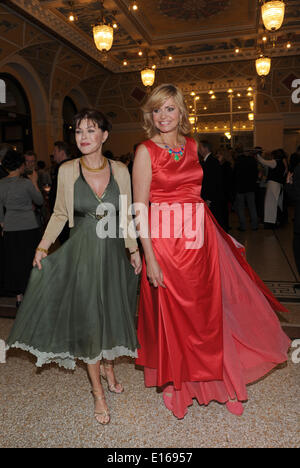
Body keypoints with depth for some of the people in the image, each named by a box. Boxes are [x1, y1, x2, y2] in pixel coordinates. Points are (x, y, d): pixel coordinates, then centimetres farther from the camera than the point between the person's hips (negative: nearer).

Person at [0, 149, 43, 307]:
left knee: (14, 263, 13)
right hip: (29, 228, -4)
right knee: (30, 262, 8)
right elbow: (39, 201, 2)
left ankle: (19, 297, 21)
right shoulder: (26, 183, -12)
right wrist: (34, 182, 8)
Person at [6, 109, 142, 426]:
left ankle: (107, 366, 45)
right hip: (81, 253, -1)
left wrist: (134, 249, 4)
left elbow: (126, 216, 6)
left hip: (113, 254, 2)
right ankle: (98, 394, 26)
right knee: (86, 320, 6)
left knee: (111, 315, 14)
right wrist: (43, 247, -4)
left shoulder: (120, 170, -1)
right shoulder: (67, 171, -4)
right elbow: (60, 214, 4)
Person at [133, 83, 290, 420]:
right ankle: (174, 382, 34)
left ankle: (218, 380, 35)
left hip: (201, 240, 5)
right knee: (172, 315, 8)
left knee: (210, 310, 13)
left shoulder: (192, 146, 10)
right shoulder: (146, 151, -6)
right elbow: (140, 209, -10)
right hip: (165, 242, -4)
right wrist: (150, 258, -16)